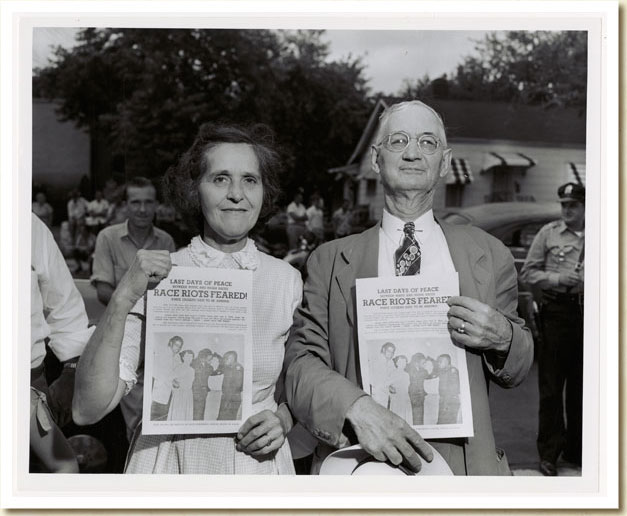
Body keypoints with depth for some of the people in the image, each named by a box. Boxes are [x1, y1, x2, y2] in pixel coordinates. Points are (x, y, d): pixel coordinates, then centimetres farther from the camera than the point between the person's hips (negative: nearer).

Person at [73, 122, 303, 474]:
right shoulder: (155, 277, -4)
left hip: (259, 461, 2)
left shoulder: (287, 280, 2)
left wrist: (283, 420, -5)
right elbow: (88, 410, -9)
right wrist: (123, 300, -17)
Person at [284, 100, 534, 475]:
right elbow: (301, 363, -8)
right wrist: (356, 408, -26)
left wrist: (502, 338, -13)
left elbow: (515, 372, 9)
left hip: (464, 462, 2)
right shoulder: (331, 261, -1)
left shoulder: (490, 255, 3)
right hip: (360, 462, -1)